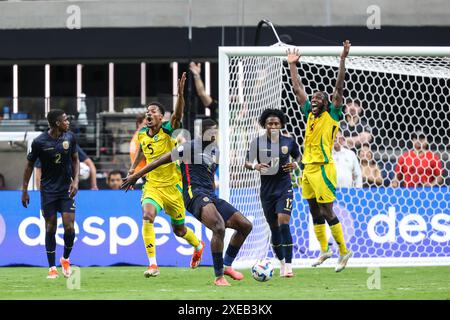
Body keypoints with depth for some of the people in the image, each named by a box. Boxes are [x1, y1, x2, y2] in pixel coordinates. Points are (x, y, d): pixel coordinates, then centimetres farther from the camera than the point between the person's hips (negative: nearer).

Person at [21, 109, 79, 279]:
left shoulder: (70, 137, -2)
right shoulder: (39, 142, -11)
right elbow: (30, 165, 1)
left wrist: (75, 180, -2)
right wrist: (24, 190, 2)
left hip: (66, 189, 2)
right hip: (48, 190, -2)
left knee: (69, 227, -8)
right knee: (50, 228, 0)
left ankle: (65, 259, 17)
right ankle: (52, 268, 10)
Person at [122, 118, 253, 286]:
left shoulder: (215, 151, 20)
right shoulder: (189, 147, -3)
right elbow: (160, 161, 1)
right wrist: (135, 176, 4)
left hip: (210, 197, 9)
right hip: (194, 193, -9)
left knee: (246, 225, 3)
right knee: (219, 227, -31)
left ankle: (227, 266, 14)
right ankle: (219, 277, -27)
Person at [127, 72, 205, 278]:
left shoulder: (168, 130, -13)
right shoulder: (142, 135, 1)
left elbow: (178, 115, -33)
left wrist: (180, 94, -48)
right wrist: (133, 167, 15)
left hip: (173, 186, -3)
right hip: (152, 185, 3)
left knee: (179, 230, 13)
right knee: (147, 216, -26)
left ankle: (198, 245, 48)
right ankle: (153, 264, -27)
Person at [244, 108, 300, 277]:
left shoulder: (289, 142, -1)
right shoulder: (257, 143, -2)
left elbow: (298, 156, 16)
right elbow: (247, 163, 5)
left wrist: (295, 164, -6)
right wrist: (255, 166, -18)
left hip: (284, 188, -2)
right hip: (266, 190, 2)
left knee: (283, 223, -18)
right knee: (274, 228, 9)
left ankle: (288, 266, -19)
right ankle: (281, 262, 28)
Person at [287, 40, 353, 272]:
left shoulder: (332, 114, -1)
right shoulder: (310, 114, 14)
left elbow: (339, 87, -9)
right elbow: (298, 89, 19)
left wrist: (343, 60, -14)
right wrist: (292, 65, 20)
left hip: (323, 168, -7)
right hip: (307, 168, 7)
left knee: (327, 212, -9)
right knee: (315, 212, 12)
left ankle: (344, 251, -3)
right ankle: (324, 251, 23)